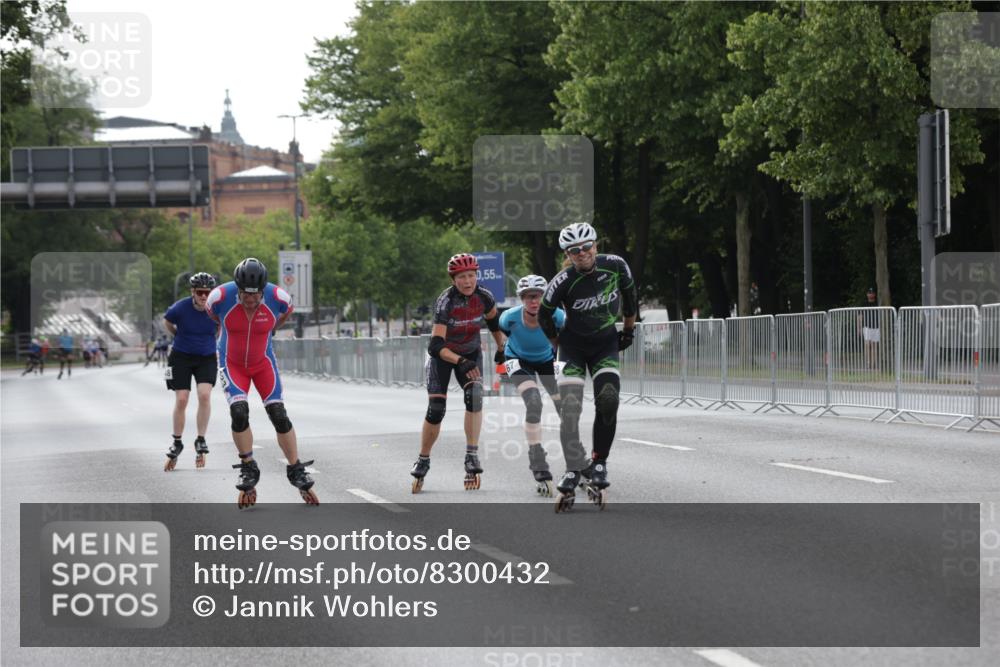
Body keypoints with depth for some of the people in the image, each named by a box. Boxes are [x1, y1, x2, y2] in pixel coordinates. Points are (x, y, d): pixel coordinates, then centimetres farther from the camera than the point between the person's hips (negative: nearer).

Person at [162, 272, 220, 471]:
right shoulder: (180, 308, -18)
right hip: (181, 357, -1)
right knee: (181, 400, -5)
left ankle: (201, 441, -5)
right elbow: (167, 322, 4)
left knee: (204, 394, -19)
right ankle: (177, 444, 12)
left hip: (207, 358, 1)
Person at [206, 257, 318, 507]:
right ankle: (249, 471, -1)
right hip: (232, 364, -1)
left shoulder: (278, 298, -22)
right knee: (239, 413, -19)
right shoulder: (221, 297, -24)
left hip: (263, 362, 1)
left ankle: (297, 473, 5)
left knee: (279, 415, -7)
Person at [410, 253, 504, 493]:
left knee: (474, 395, -24)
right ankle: (423, 461, 10)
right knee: (436, 410, -9)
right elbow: (436, 345, -37)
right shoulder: (446, 302, -30)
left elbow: (494, 322, 6)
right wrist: (460, 362, -50)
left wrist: (502, 349, 14)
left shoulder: (484, 297, -18)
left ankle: (472, 456, -21)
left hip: (471, 353, 3)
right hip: (442, 355, -3)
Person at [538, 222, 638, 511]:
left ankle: (599, 463, -4)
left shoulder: (616, 266, -15)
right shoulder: (563, 282, -21)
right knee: (570, 408, -13)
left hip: (606, 343, 1)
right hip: (574, 344, -1)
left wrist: (629, 327, 16)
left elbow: (629, 293, 7)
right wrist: (558, 343, 3)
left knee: (608, 402, -18)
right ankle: (574, 470, -3)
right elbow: (544, 315, -4)